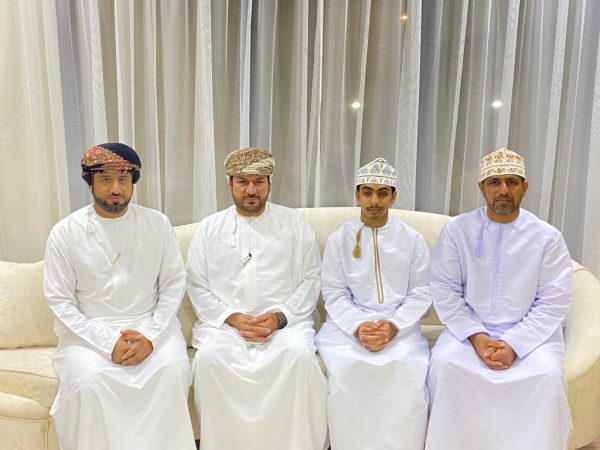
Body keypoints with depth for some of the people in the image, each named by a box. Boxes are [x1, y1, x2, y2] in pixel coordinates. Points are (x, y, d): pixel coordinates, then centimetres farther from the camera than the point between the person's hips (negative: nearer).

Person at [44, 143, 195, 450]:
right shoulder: (65, 232, -3)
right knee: (87, 379, -29)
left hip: (150, 325, 1)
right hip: (89, 331, 0)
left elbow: (174, 283, 2)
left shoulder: (157, 223, 0)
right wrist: (108, 341, -15)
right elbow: (59, 301, -3)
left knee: (173, 368, -26)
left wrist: (150, 334, -13)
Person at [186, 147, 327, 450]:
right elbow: (197, 286, 6)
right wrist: (232, 317, -10)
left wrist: (279, 316, -11)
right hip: (224, 321, 1)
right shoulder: (209, 228, 10)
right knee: (209, 356, -29)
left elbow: (310, 280, 4)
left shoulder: (294, 224, 8)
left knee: (299, 353, -30)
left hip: (285, 321, 0)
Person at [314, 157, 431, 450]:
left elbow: (421, 294, 2)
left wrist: (393, 326, -14)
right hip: (349, 324, 0)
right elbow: (334, 294, 0)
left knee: (409, 372, -27)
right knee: (347, 370, -27)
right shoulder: (339, 239, 5)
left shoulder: (412, 240, 7)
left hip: (401, 326, 1)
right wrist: (358, 327, -16)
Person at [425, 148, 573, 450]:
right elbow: (444, 290, -4)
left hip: (529, 333, 0)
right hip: (469, 329, 0)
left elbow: (553, 302, -4)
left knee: (547, 375, -27)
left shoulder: (547, 237, -2)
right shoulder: (457, 229, -1)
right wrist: (475, 336, -15)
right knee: (444, 363, -26)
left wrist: (514, 343, -16)